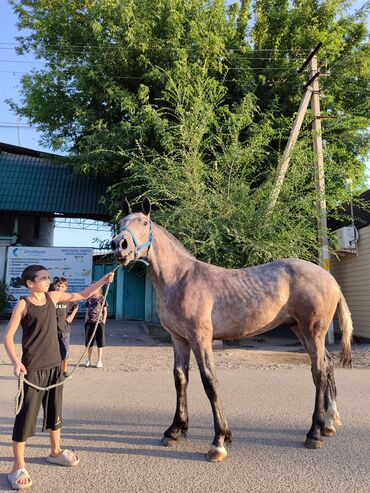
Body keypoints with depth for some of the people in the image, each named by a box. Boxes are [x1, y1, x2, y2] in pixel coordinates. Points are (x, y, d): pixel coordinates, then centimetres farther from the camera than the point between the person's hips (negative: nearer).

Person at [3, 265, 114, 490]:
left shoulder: (53, 296, 3)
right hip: (33, 369, -6)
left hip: (55, 365, 6)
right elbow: (8, 336, -10)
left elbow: (82, 295, 10)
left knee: (55, 410, 18)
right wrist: (16, 361, -23)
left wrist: (102, 281, 1)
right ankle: (18, 467, 15)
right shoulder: (23, 304, -11)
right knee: (26, 415, 1)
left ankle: (56, 451, 37)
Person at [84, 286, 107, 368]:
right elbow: (87, 311, 15)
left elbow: (105, 311, 0)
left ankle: (99, 361, 11)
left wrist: (103, 321, -7)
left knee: (100, 343, 2)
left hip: (99, 323, -4)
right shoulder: (89, 299, 10)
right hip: (90, 322, 4)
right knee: (89, 342, 9)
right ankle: (89, 360, 21)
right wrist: (86, 321, 7)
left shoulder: (102, 298, -1)